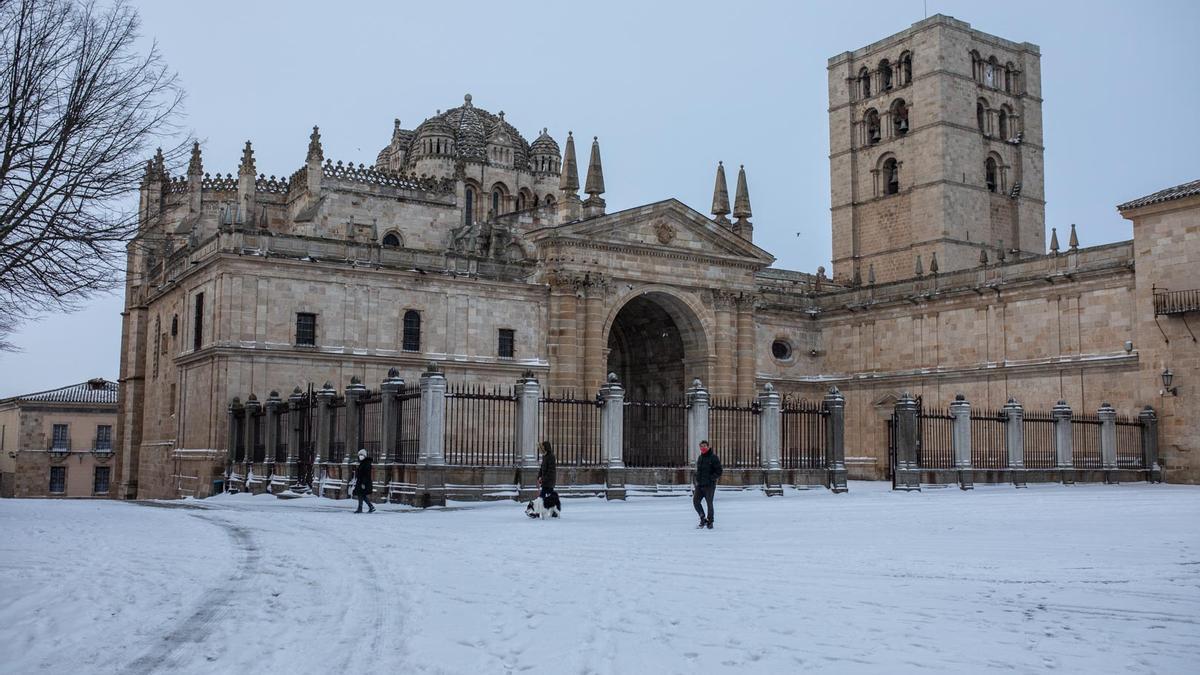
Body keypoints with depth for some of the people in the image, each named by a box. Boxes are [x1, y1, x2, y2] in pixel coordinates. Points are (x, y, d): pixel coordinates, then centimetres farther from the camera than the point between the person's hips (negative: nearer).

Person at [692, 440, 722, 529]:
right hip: (699, 485, 6)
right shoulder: (699, 458, 14)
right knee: (695, 501, -7)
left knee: (709, 503, 1)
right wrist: (697, 480, 14)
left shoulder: (713, 458, -7)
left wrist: (710, 478, -18)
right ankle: (703, 519, 7)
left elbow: (719, 472, -9)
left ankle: (710, 522, 14)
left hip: (709, 485, -6)